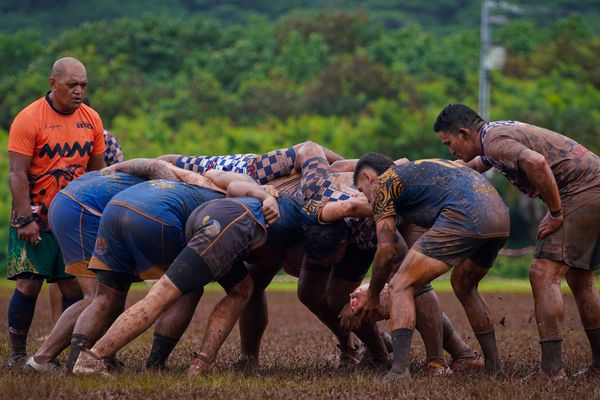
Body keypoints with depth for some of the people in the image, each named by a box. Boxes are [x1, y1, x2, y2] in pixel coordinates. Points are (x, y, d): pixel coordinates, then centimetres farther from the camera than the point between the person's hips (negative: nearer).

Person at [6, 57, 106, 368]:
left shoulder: (91, 120, 6)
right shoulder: (28, 119, -11)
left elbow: (97, 171, 15)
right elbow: (17, 174, -13)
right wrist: (26, 219, -19)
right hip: (35, 218, -4)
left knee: (74, 285, -1)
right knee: (29, 284, -9)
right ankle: (17, 354, 1)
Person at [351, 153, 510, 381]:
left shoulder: (383, 183, 14)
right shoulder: (420, 168, 37)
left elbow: (387, 251, 8)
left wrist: (372, 298, 19)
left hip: (464, 216, -8)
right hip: (500, 215, 8)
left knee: (401, 287, 0)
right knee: (463, 285, 32)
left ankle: (399, 371, -15)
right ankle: (494, 367, 32)